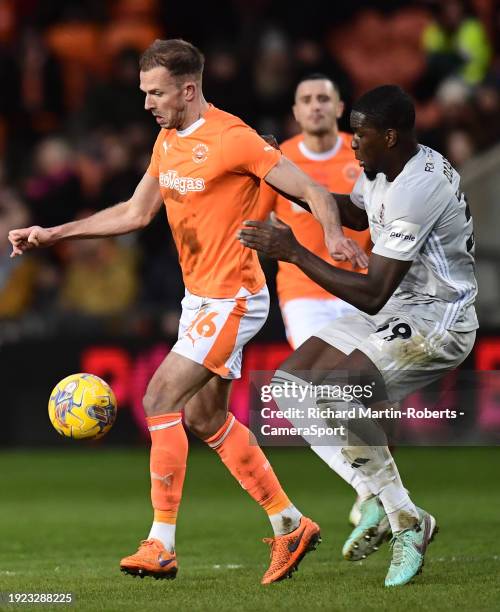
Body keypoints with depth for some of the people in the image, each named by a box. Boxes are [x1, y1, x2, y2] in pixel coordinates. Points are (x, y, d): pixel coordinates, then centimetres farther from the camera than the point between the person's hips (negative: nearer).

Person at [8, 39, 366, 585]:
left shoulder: (231, 139, -17)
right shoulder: (168, 140, 9)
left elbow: (312, 191, -17)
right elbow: (136, 212, 19)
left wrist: (334, 236, -36)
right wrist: (54, 234, 15)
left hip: (231, 301, -9)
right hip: (199, 297, 9)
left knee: (160, 400, -14)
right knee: (205, 418, 13)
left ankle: (161, 546, -9)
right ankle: (290, 526, 23)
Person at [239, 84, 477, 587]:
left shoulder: (417, 190, -27)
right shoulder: (382, 169, 2)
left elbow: (372, 296, -28)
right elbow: (356, 214, 28)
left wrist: (293, 251, -23)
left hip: (436, 321, -10)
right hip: (395, 308, 10)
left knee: (339, 391, -29)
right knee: (290, 382, 3)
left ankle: (407, 523, -15)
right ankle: (379, 496, 7)